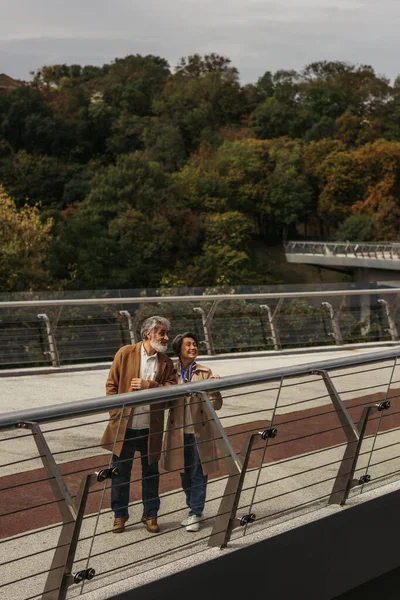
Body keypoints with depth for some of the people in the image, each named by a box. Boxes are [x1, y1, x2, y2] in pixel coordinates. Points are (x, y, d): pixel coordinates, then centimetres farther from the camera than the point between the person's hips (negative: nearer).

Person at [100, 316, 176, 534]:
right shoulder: (125, 354, -2)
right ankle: (120, 515, 21)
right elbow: (112, 385, 0)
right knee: (120, 472, 7)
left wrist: (149, 385, -18)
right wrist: (116, 414, -6)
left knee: (151, 473, 10)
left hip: (151, 428, 2)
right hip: (124, 426, -2)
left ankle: (150, 515, 24)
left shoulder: (165, 362, 5)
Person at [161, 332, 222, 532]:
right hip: (179, 431, 2)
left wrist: (214, 388, -22)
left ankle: (195, 513, 13)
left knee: (198, 474, 3)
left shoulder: (205, 373, -3)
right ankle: (194, 509, 29)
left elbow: (216, 405, -4)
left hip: (200, 431, -2)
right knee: (185, 473, 13)